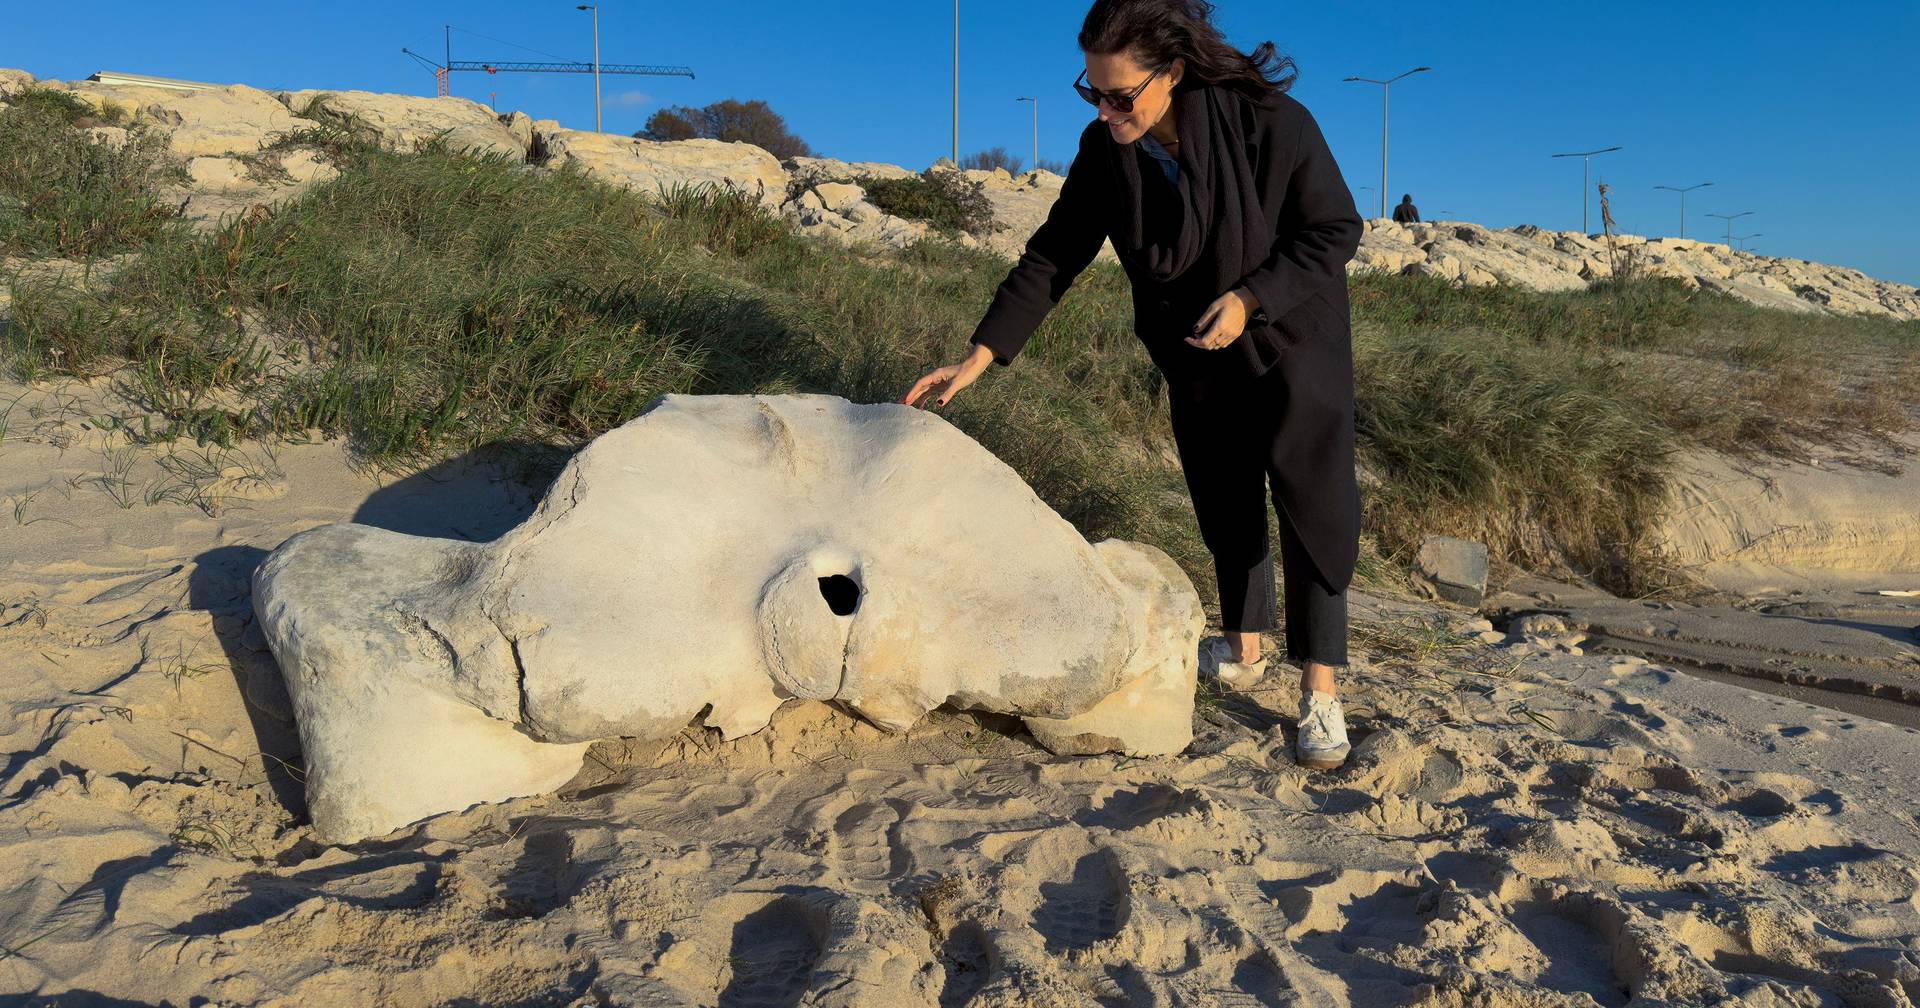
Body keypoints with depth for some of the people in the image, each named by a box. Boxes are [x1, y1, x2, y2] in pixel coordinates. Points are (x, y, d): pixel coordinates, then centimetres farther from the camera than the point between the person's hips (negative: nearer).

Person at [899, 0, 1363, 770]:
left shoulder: (1269, 124, -29)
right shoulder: (1106, 150, -17)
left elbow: (1335, 230, -18)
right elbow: (1053, 256, -11)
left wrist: (1250, 298, -31)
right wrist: (978, 357, -15)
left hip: (1293, 337, -3)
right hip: (1196, 350, 4)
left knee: (1313, 503, -5)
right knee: (1223, 502, 13)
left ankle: (1320, 691, 3)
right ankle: (1244, 646, 32)